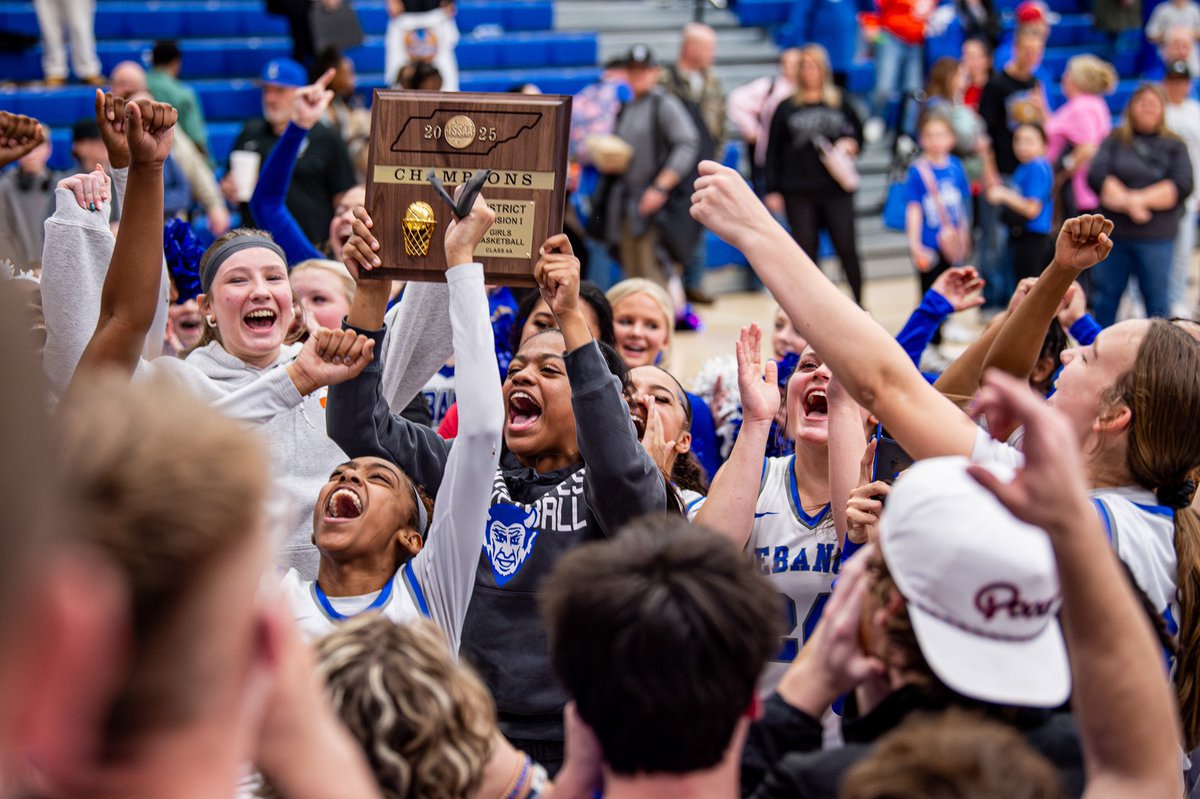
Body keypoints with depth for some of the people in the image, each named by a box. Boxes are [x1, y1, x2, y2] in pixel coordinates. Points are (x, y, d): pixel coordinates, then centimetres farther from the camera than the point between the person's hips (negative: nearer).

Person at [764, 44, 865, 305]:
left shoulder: (840, 103, 8)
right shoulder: (786, 108, 6)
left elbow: (858, 134, 18)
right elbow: (773, 151, 5)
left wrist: (849, 145, -5)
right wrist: (772, 190, -1)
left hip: (836, 188, 0)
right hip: (798, 192, 0)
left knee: (846, 247, -2)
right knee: (806, 250, 3)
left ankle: (859, 304, 10)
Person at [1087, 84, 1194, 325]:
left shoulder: (1175, 146, 7)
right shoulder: (1115, 140, 8)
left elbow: (1183, 185, -6)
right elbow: (1096, 175, -5)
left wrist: (1141, 199, -14)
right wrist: (1127, 201, -17)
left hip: (1156, 236, -1)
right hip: (1113, 233, 1)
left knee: (1157, 301, 2)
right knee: (1105, 297, 7)